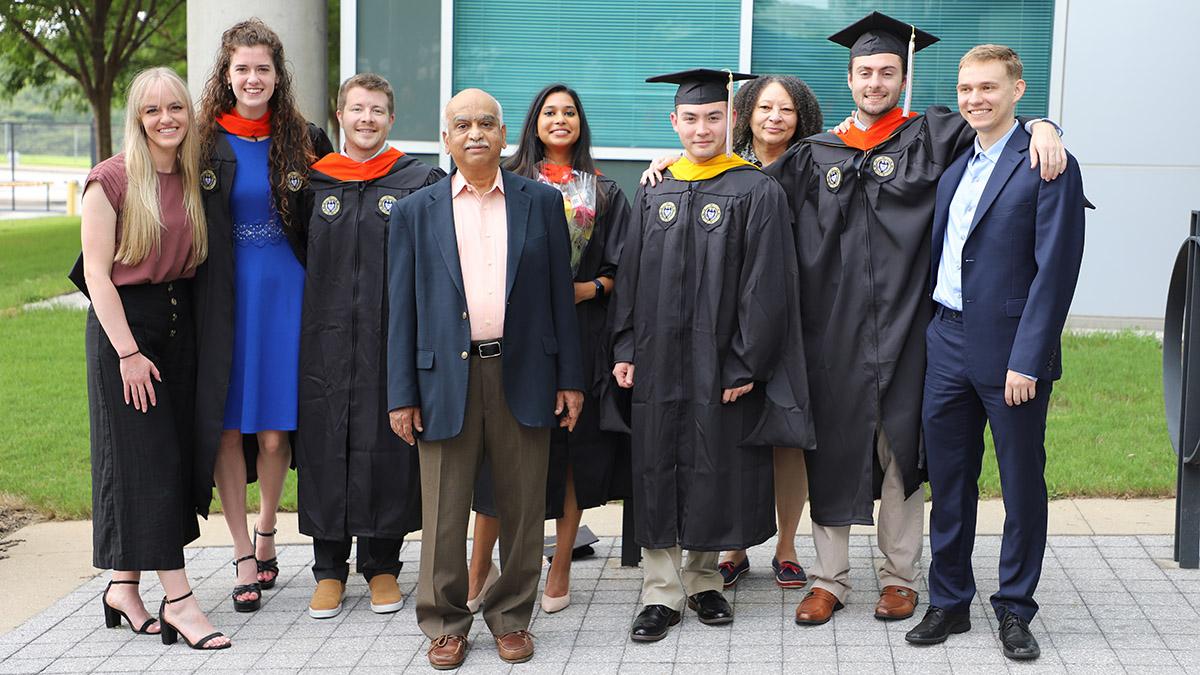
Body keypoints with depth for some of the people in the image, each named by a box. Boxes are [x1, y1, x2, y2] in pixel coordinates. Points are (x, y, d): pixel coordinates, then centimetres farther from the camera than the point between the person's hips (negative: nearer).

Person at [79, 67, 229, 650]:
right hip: (123, 323, -6)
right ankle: (178, 598, -5)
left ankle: (124, 586, 18)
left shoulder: (192, 179, 8)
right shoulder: (112, 180, -9)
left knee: (173, 454, 7)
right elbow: (96, 272, -11)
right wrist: (128, 351, -16)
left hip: (179, 322, 6)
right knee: (145, 458, -6)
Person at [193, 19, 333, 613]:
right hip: (221, 300, 0)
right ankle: (243, 557, 12)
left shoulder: (305, 141, 3)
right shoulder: (203, 142, 1)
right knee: (227, 428, 1)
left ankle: (265, 534, 26)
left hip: (285, 295, 0)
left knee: (274, 431, 2)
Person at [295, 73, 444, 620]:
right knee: (327, 446, 5)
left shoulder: (422, 182, 1)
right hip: (328, 337, 2)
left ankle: (382, 565, 18)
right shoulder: (314, 183, 8)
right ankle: (329, 569, 17)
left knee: (387, 446, 4)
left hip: (393, 338, -2)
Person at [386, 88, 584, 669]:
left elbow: (560, 294, 7)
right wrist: (401, 395, -1)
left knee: (521, 507, 8)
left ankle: (512, 616, 23)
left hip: (523, 375, 1)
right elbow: (401, 308, 4)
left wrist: (569, 378, 3)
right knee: (444, 512, 5)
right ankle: (445, 622, 20)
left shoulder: (542, 202, 7)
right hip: (447, 376, 0)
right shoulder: (416, 212, 5)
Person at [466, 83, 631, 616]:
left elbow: (619, 268, 7)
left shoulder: (604, 192, 11)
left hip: (581, 328, 1)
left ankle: (560, 568, 14)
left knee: (573, 447, 3)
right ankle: (480, 567, 8)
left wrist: (586, 289, -11)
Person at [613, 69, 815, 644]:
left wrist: (745, 363, -13)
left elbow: (765, 286, -8)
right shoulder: (652, 195, 9)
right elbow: (631, 277, 11)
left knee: (713, 472, 6)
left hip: (721, 363, -3)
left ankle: (703, 579, 25)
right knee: (657, 474, 5)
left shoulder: (757, 193, -4)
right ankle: (662, 593, 13)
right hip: (658, 361, 3)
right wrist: (626, 349, 4)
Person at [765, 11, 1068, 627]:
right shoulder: (817, 155, 11)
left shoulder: (930, 137, 4)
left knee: (901, 451, 6)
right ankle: (829, 579, 17)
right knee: (832, 449, 6)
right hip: (833, 332, 2)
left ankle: (900, 577, 20)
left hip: (901, 328, -2)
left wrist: (1040, 126, -23)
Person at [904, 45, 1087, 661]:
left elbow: (1055, 273, -14)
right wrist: (930, 333, 9)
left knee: (1022, 484, 7)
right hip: (946, 344, 6)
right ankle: (949, 603, 24)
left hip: (1010, 353, -6)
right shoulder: (954, 168, 12)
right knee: (948, 481, 12)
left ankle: (1015, 610, 21)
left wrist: (1026, 361, -17)